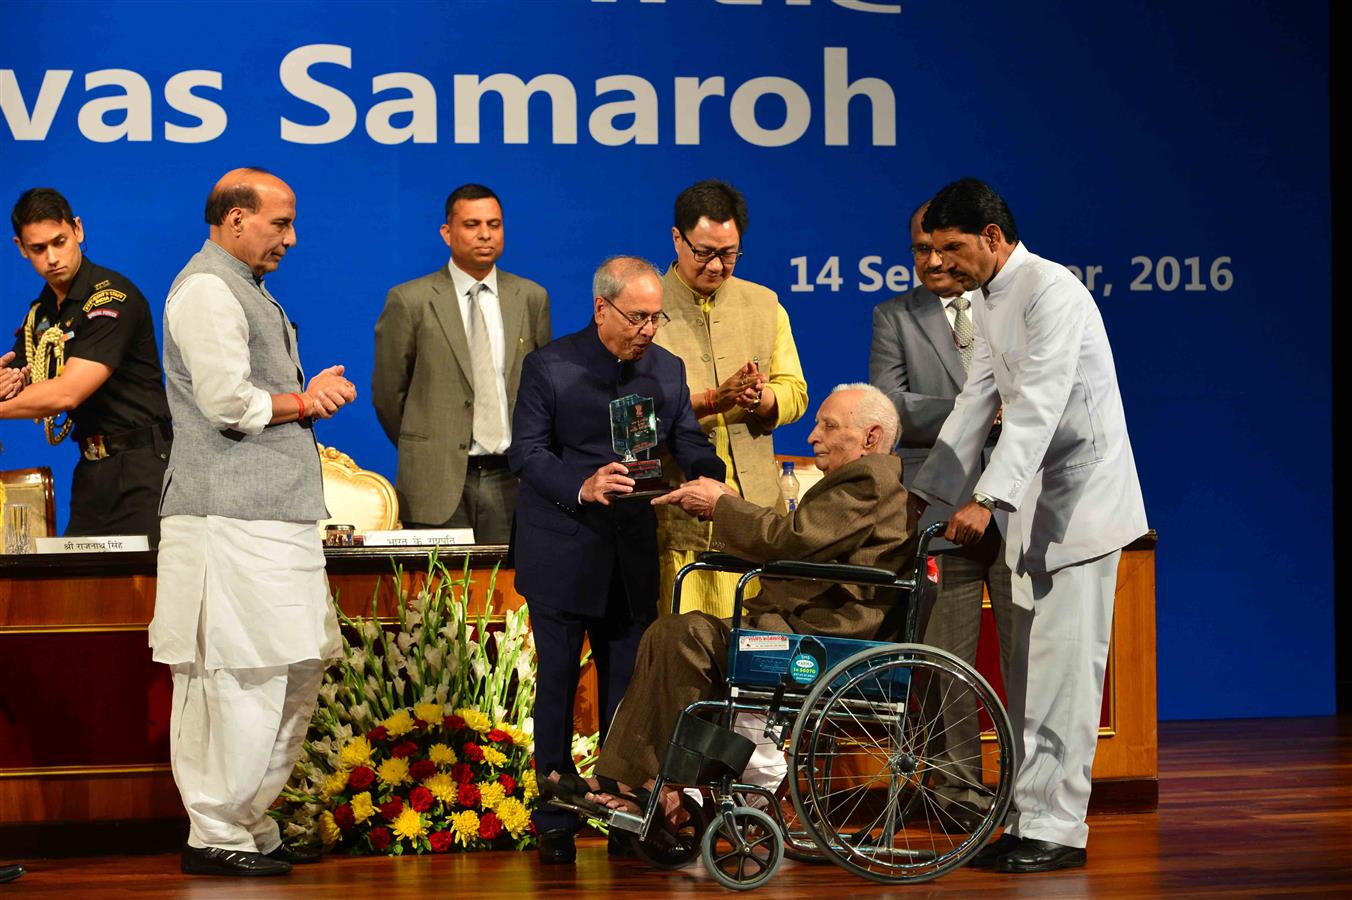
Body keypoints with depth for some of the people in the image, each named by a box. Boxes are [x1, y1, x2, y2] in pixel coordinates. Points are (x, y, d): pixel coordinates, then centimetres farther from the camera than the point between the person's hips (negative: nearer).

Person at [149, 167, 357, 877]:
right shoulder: (206, 288, -9)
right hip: (232, 522, -11)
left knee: (296, 670, 11)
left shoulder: (246, 288, 24)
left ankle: (250, 825, 17)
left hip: (276, 515, 11)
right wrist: (301, 401, -2)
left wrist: (309, 394, 7)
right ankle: (216, 837, -5)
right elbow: (228, 402, -18)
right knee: (245, 676, -10)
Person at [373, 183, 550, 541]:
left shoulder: (531, 298, 10)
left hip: (511, 479, 2)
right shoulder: (409, 301, -1)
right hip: (438, 482, -2)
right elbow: (388, 391, 5)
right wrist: (419, 452, 10)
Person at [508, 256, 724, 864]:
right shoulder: (549, 368, -5)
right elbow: (527, 452, -11)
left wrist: (707, 477, -16)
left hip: (633, 558, 4)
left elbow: (689, 444, 7)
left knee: (629, 686, 6)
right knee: (558, 684, 2)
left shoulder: (667, 371, 8)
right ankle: (555, 822, 9)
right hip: (562, 557, -4)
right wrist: (581, 488, -28)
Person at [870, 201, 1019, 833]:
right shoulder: (895, 318, 8)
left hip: (1017, 506, 1)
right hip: (941, 511, -1)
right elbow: (889, 407, -5)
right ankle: (958, 790, 9)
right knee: (948, 661, 2)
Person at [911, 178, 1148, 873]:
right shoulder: (987, 302, 13)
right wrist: (927, 492, 16)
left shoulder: (1051, 290, -17)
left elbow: (1038, 405, -25)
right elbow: (977, 401, 19)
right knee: (1029, 670, 9)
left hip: (1083, 495, -9)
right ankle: (1030, 819, 12)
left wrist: (987, 500, -31)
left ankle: (1056, 829, -9)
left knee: (1063, 665, -11)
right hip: (1036, 502, 10)